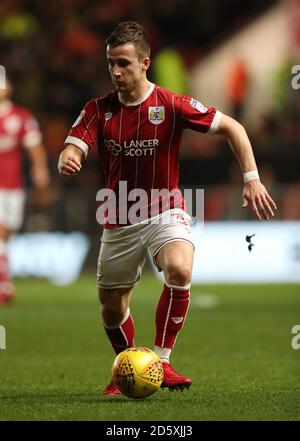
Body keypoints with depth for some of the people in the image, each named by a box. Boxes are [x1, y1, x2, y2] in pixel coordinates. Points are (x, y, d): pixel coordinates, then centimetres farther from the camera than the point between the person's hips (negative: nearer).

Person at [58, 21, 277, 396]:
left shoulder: (171, 105, -11)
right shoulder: (98, 110, -4)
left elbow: (232, 128, -5)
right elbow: (72, 150, -14)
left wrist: (252, 179, -13)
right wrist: (67, 161, -39)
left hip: (165, 212, -3)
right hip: (119, 220, 3)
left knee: (179, 270, -33)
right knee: (112, 308, 8)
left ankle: (161, 362, -19)